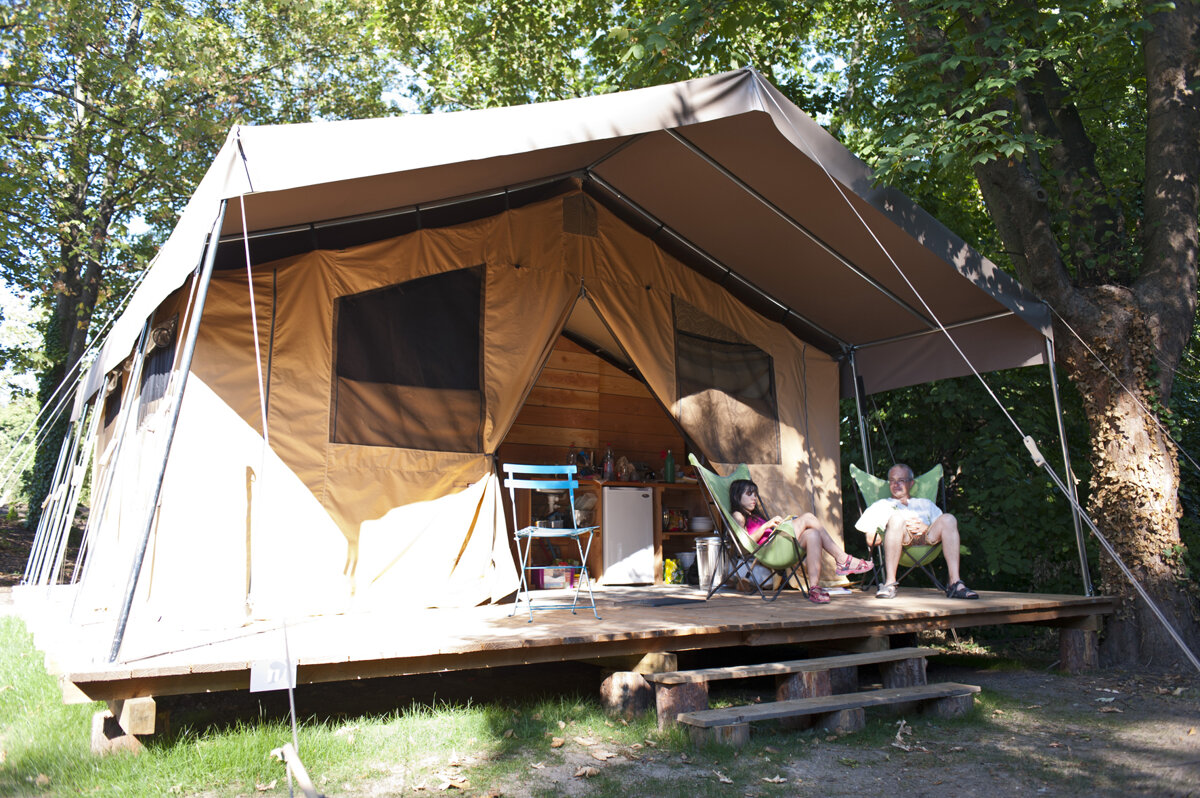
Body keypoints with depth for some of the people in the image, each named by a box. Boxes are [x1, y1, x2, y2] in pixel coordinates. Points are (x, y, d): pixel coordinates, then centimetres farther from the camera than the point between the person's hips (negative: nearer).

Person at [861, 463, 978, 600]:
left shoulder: (925, 504, 36)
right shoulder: (881, 505, 30)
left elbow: (944, 527, 21)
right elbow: (870, 540, 13)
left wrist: (926, 528, -2)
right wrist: (901, 527, -1)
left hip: (926, 539, 2)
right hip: (901, 543, -2)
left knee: (948, 518, -24)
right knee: (896, 518, -34)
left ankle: (955, 583, -33)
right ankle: (890, 583, -40)